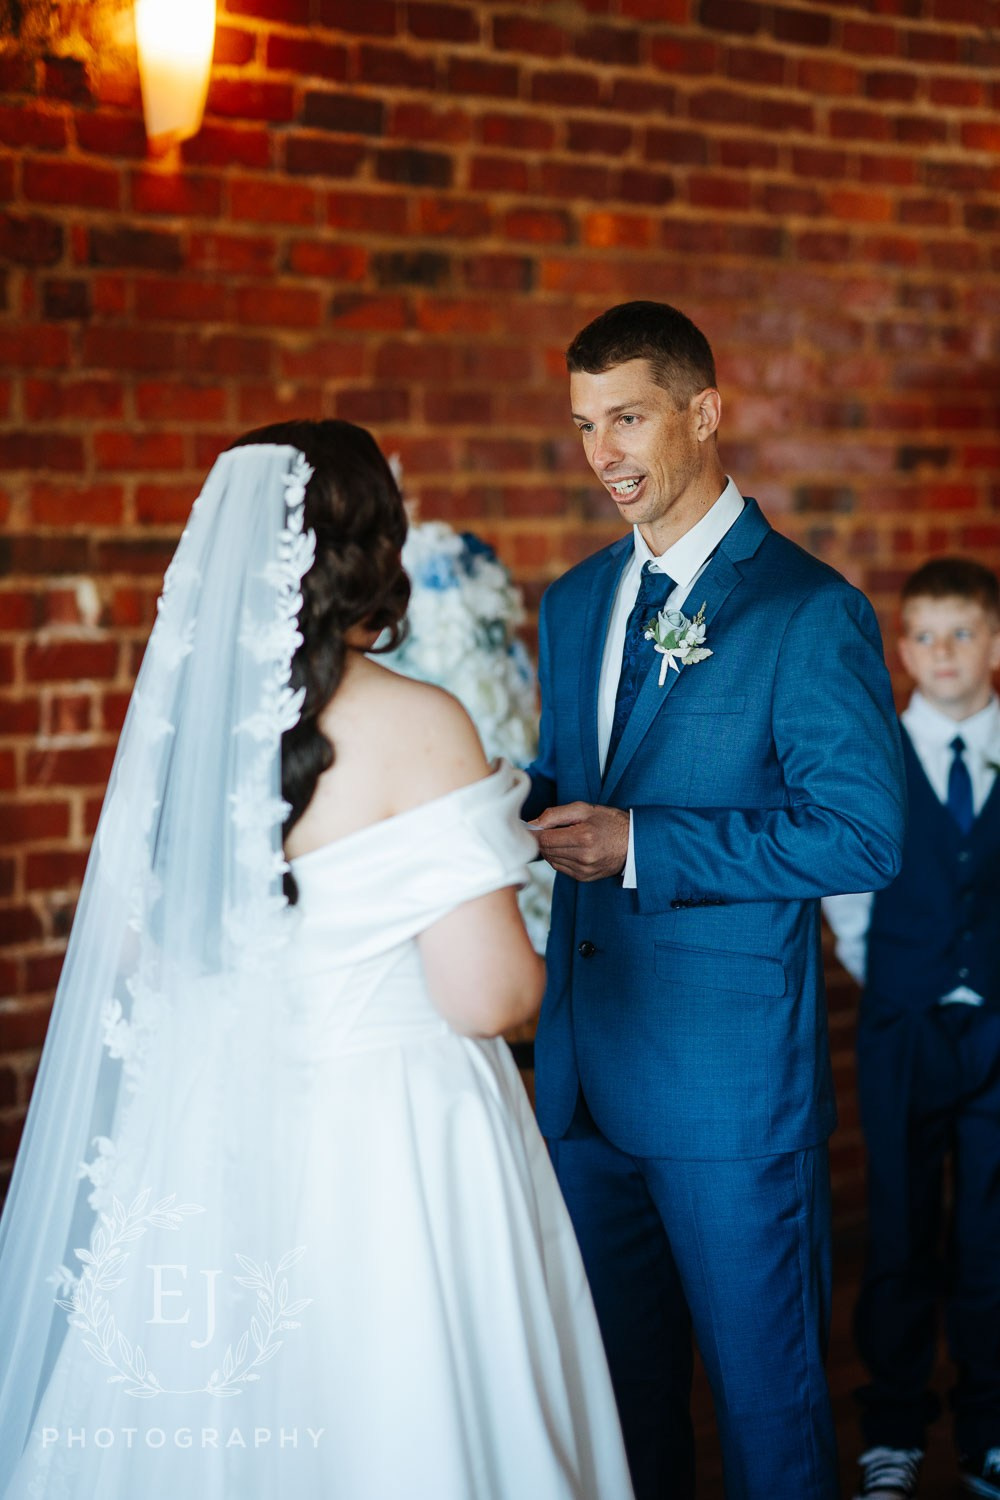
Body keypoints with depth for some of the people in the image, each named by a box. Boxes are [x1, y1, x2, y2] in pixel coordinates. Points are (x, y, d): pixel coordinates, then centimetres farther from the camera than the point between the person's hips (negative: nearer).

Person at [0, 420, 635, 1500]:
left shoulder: (177, 714, -1)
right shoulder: (415, 728, -17)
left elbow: (134, 960, 9)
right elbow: (486, 994, -19)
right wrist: (535, 954, 2)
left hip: (202, 1139, 6)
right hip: (383, 1149, -5)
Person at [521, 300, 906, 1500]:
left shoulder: (809, 612, -11)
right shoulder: (572, 604, 11)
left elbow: (862, 835, -16)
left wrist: (640, 847, -20)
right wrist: (518, 820, -4)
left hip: (730, 1073, -6)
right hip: (586, 1061, 6)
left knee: (763, 1381, 7)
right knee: (612, 1369, 17)